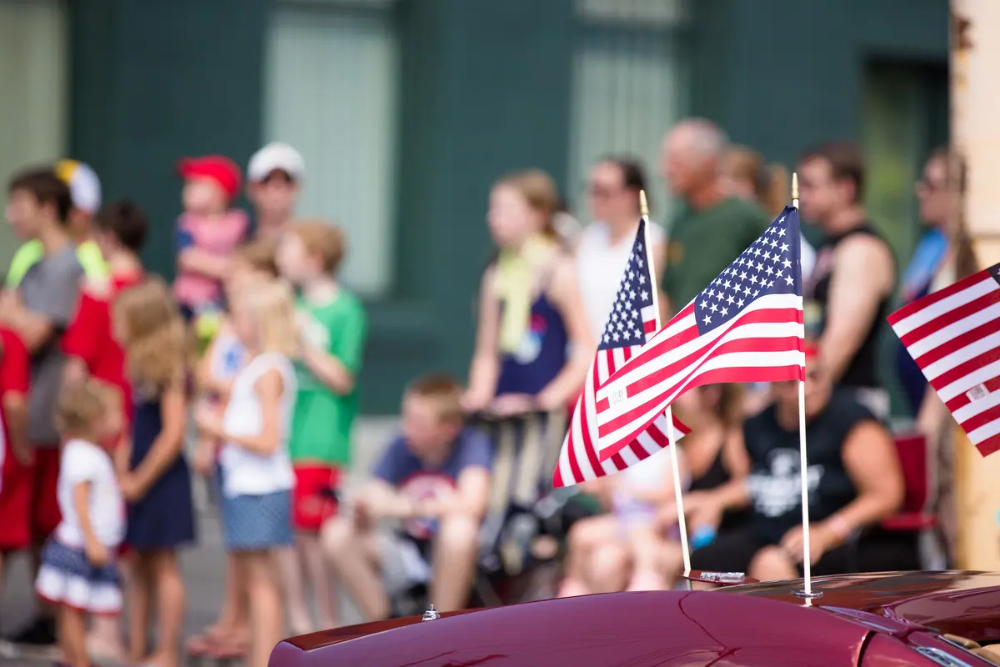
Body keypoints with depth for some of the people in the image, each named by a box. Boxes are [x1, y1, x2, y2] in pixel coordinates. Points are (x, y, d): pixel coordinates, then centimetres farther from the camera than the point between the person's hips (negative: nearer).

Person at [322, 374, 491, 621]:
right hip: (409, 554, 4)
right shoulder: (400, 449, -4)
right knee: (337, 534, -17)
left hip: (453, 560, -4)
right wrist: (360, 512, -31)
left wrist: (406, 507, -35)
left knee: (459, 525, -37)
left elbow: (472, 504, -32)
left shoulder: (471, 444, -16)